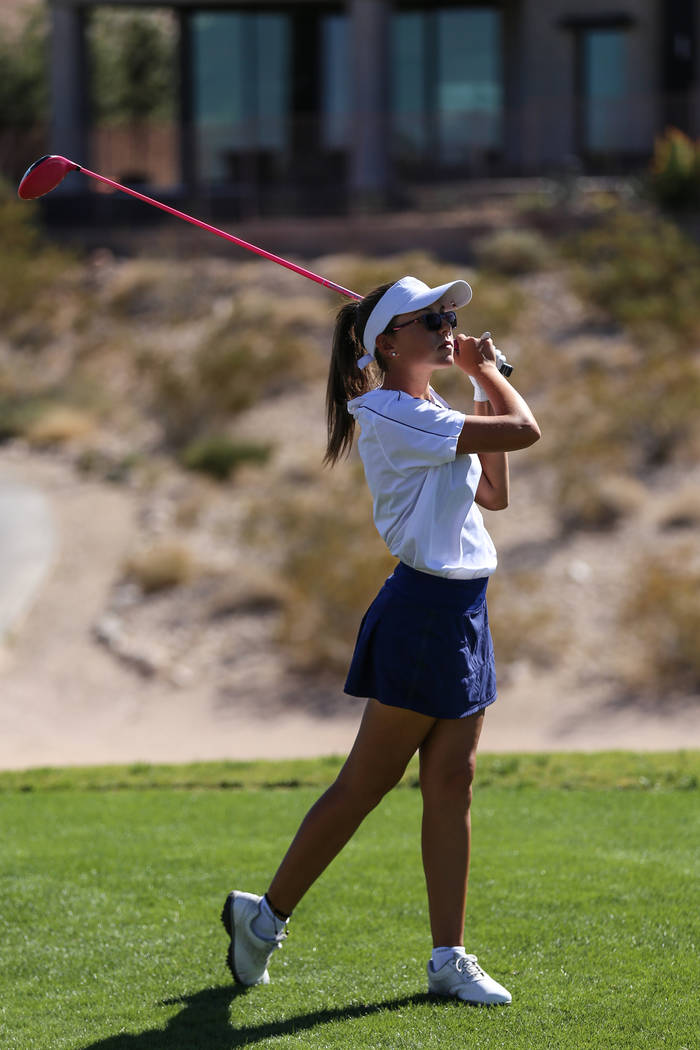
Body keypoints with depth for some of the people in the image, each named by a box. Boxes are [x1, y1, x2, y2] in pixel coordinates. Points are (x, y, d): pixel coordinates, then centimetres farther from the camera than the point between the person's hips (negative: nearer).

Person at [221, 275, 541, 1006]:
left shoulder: (431, 418, 16)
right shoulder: (393, 416, -16)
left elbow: (493, 495, 21)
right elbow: (525, 431, -20)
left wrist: (483, 382, 17)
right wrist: (490, 374, -1)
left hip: (460, 615, 9)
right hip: (422, 610, -9)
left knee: (451, 783, 6)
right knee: (367, 781, -2)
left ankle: (448, 958, 7)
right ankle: (265, 916, 10)